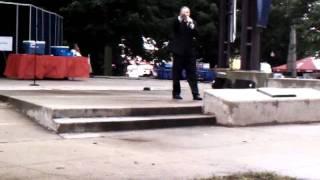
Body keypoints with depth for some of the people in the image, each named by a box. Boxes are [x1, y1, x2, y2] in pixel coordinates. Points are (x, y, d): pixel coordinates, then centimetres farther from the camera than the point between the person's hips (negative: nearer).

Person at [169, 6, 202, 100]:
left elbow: (195, 34, -1)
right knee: (177, 73, 3)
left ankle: (195, 94, -4)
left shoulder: (192, 22, 12)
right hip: (178, 51, -2)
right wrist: (180, 17, -31)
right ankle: (176, 93, 12)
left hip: (189, 51, 2)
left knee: (192, 73, -2)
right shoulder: (177, 22, 4)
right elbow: (174, 28, -19)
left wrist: (191, 24, -14)